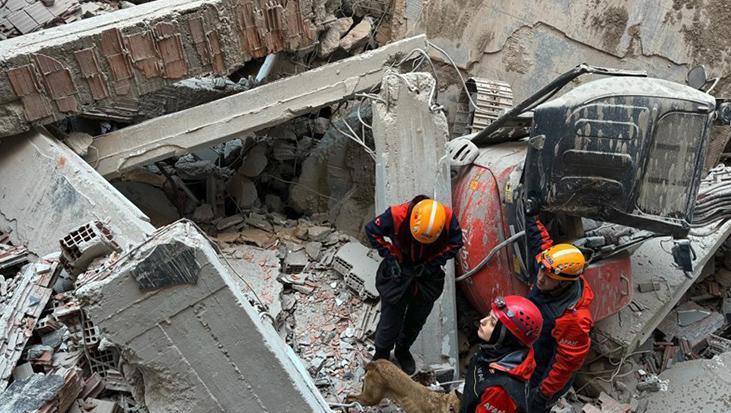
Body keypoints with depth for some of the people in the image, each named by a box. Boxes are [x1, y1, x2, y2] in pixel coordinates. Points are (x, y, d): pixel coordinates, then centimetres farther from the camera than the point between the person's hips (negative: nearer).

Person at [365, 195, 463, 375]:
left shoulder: (448, 219, -28)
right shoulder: (397, 215, -33)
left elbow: (455, 244, -9)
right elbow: (372, 231, -15)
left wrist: (431, 264, -18)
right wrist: (391, 257, -18)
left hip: (427, 276, 2)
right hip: (398, 272, -2)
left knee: (417, 320, 20)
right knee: (391, 321, 8)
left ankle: (403, 351, 48)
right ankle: (381, 354, 37)